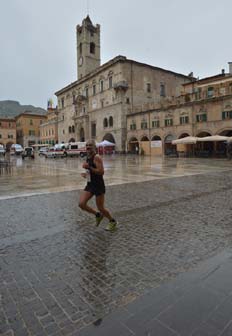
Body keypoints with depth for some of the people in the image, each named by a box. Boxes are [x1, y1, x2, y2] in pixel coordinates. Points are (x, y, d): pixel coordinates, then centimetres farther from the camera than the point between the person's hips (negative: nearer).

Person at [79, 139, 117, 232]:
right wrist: (86, 174, 10)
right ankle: (98, 215, 20)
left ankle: (112, 221, 30)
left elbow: (101, 172, -26)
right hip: (90, 185, 8)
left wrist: (88, 167, -26)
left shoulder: (97, 157, -16)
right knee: (81, 204, -5)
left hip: (99, 185, -8)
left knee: (100, 208, 2)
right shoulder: (88, 158, 11)